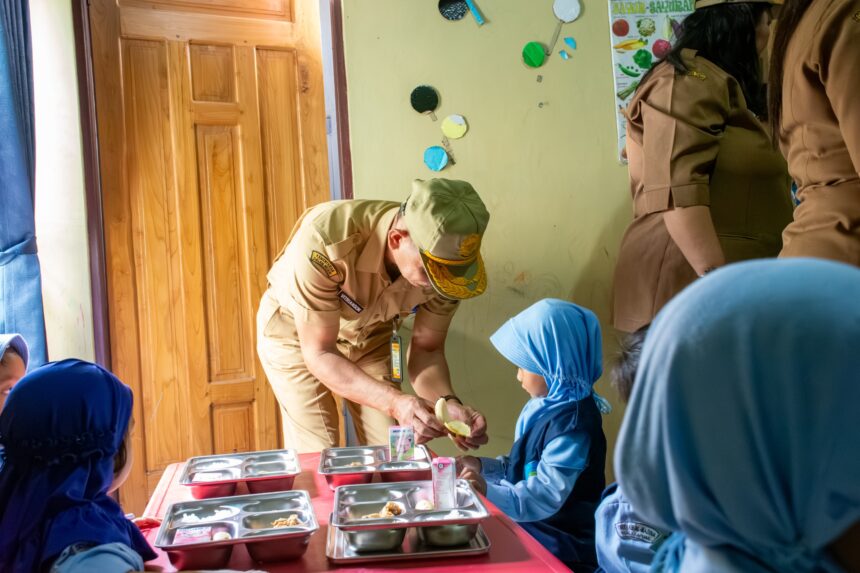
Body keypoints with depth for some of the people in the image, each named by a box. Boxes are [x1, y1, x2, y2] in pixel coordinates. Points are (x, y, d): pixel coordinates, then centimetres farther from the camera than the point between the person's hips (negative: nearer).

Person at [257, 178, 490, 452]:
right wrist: (395, 403, -43)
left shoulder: (444, 261, -26)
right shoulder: (324, 239, -39)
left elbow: (426, 349, -13)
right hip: (294, 331, -3)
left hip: (370, 334, 3)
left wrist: (448, 402, -32)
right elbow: (319, 353, -31)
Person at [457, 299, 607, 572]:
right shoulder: (547, 406, 5)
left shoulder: (573, 426, -25)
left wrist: (489, 491, -40)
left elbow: (543, 499, -28)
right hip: (530, 529, 9)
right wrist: (482, 466, 6)